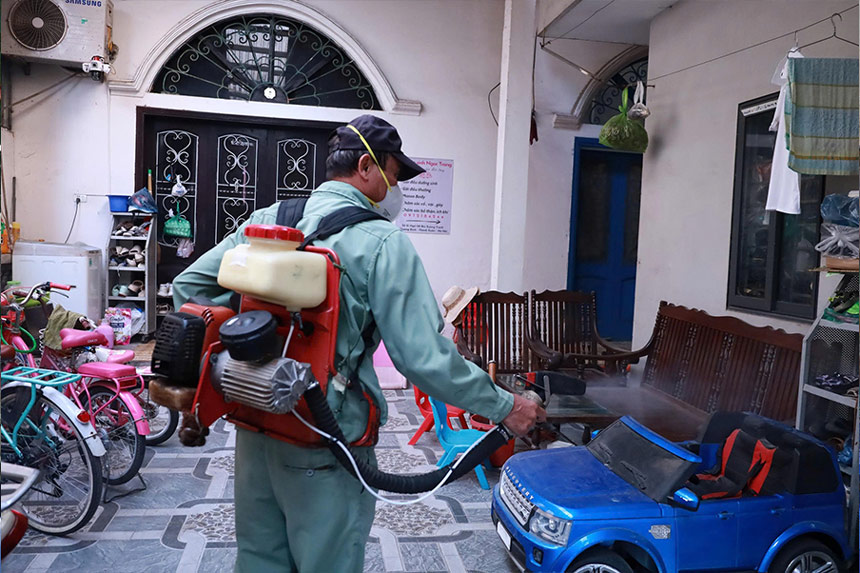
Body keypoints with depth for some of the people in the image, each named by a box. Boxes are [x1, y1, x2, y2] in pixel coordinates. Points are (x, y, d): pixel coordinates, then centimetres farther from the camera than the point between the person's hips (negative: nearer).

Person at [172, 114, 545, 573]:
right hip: (323, 449, -6)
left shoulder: (266, 220, 4)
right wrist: (503, 407, -9)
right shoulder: (383, 243, -15)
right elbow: (424, 358, -20)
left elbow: (189, 285, 8)